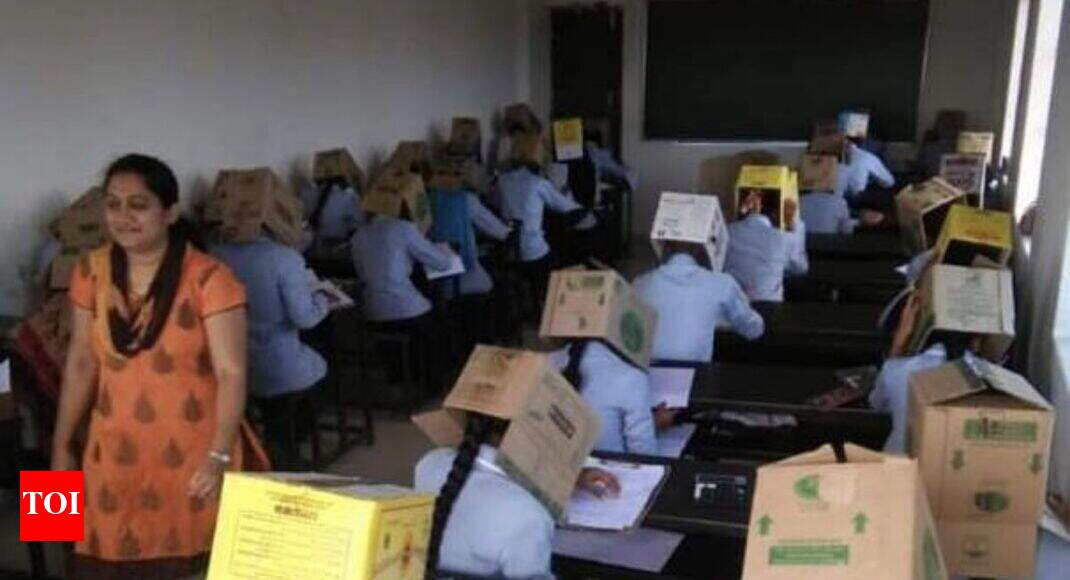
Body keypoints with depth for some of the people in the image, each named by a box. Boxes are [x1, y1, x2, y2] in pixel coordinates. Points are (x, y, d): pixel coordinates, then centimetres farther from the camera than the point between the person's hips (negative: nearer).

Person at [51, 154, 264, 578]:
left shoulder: (208, 278, -15)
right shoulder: (92, 272, 1)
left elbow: (231, 373, -15)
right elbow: (82, 362, 10)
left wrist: (219, 456, -21)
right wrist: (62, 445, 12)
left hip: (190, 454, -4)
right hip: (113, 454, 4)